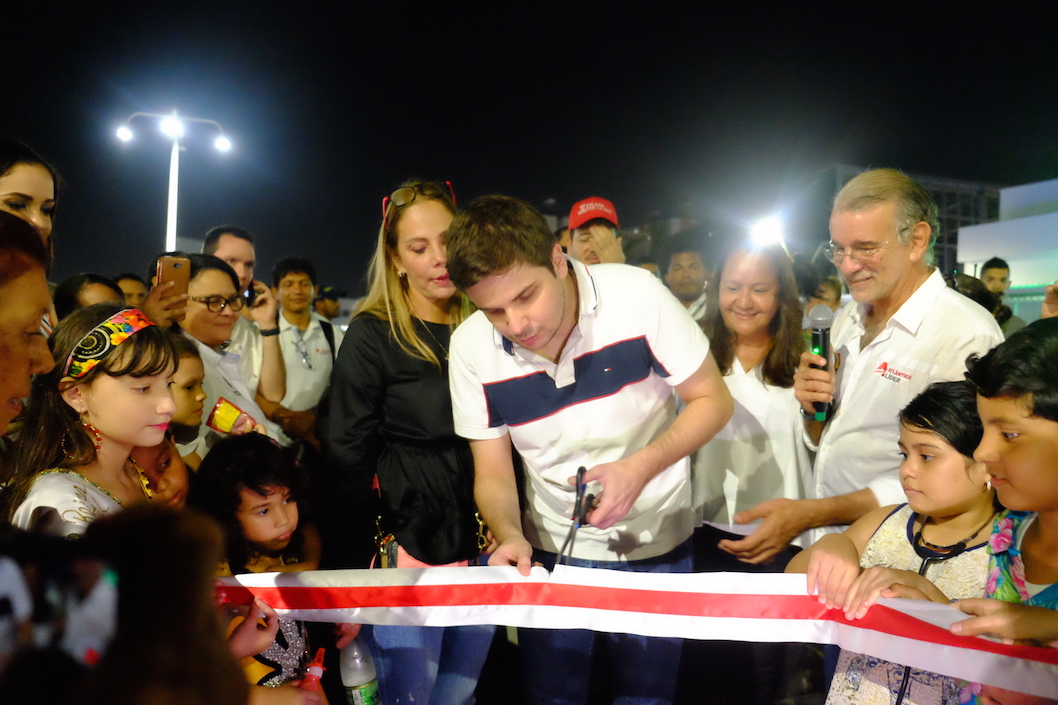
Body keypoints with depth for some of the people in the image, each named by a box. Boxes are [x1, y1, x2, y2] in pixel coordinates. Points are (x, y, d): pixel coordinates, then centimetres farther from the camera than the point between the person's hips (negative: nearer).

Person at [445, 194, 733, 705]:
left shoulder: (635, 296, -23)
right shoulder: (471, 347, -15)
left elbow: (712, 400, -13)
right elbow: (493, 473, -6)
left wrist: (641, 466, -28)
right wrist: (510, 536, -26)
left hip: (654, 544, -1)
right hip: (550, 550, 2)